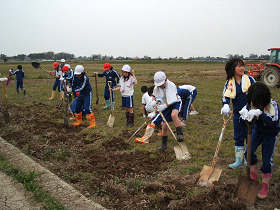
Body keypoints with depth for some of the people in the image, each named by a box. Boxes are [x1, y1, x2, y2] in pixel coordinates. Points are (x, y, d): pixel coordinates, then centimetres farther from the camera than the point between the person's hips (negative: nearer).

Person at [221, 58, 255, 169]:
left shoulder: (249, 79, -5)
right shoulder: (229, 82, 0)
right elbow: (225, 95, -5)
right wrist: (225, 105, -25)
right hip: (237, 114, 2)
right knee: (238, 137, 9)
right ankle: (239, 160, 21)